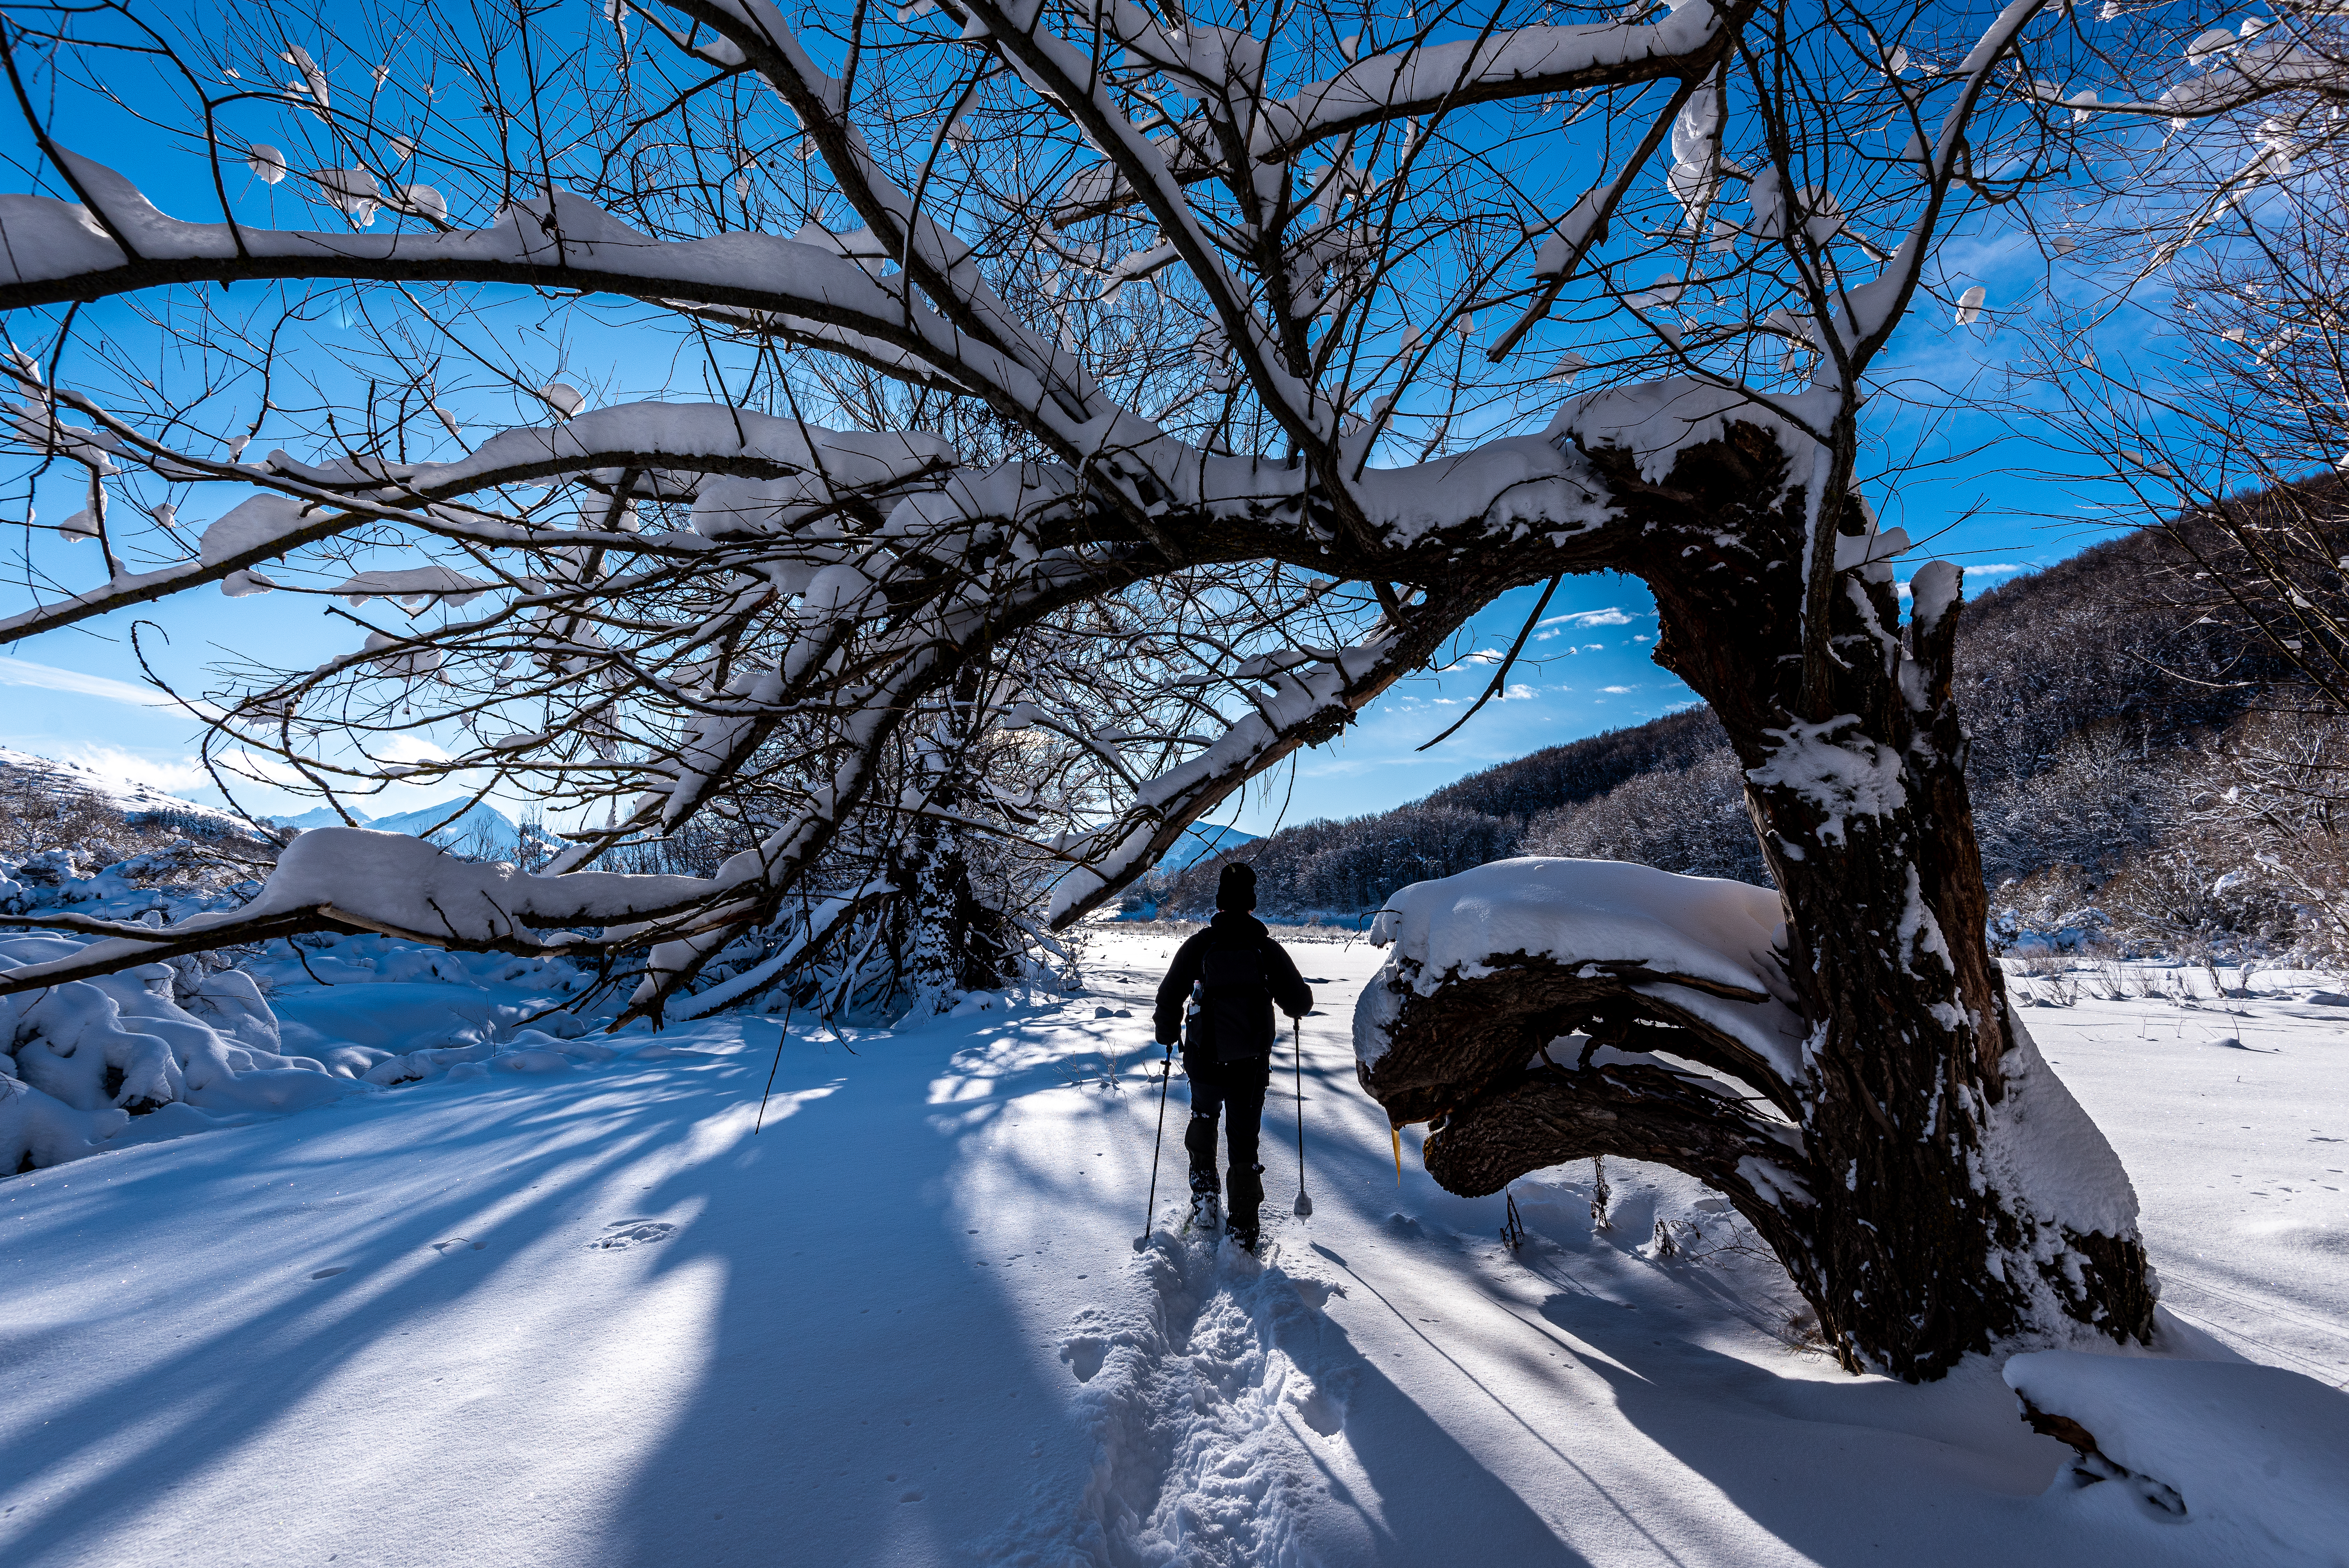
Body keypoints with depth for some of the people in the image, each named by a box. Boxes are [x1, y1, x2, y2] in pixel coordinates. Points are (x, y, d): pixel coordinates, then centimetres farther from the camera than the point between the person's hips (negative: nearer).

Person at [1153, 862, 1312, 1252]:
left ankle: (1204, 1189, 20)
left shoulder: (1198, 945, -8)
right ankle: (1243, 1232, 16)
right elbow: (1300, 1003, -5)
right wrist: (1294, 1006, 20)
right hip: (1252, 1068, 0)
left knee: (1203, 1117, 29)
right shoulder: (1268, 948, -8)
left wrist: (1168, 1037, 14)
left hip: (1204, 1062, 0)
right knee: (1244, 1143, 13)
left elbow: (1169, 997, -4)